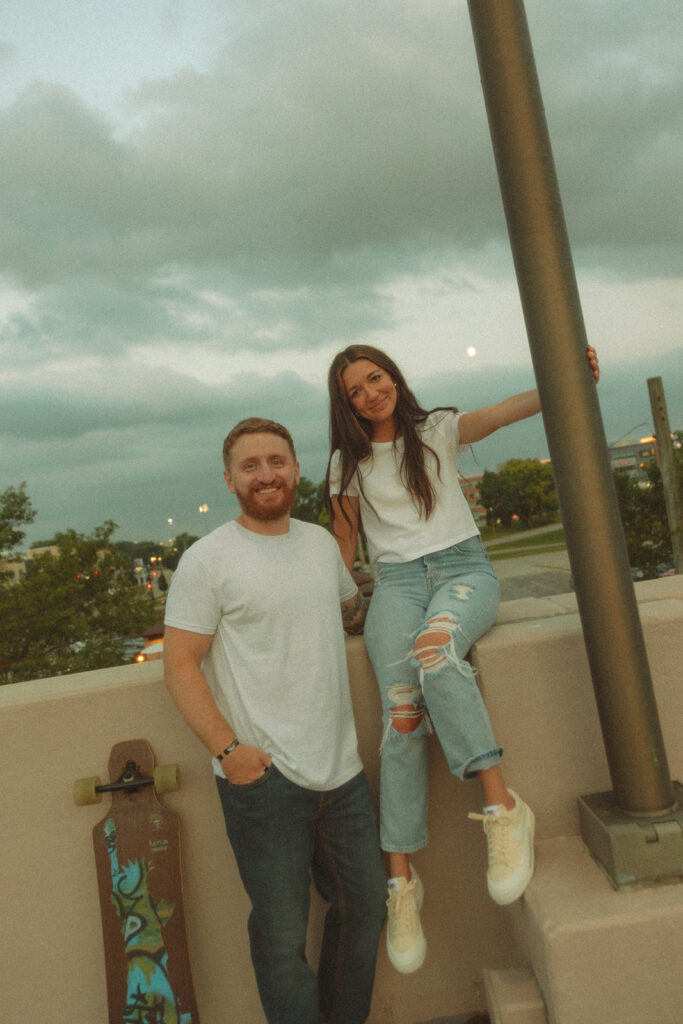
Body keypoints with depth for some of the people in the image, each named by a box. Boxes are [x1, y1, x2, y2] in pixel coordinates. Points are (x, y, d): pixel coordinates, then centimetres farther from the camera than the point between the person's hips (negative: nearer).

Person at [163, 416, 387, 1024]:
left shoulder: (322, 542, 9)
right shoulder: (206, 561, -10)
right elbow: (180, 664, -11)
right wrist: (227, 747, -18)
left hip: (342, 769, 7)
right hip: (263, 777, -6)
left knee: (365, 906, 21)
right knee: (282, 936, 6)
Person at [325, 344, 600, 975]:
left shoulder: (438, 430, 9)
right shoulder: (348, 464, 13)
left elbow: (504, 413, -8)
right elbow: (342, 543, 15)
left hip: (464, 566, -1)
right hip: (398, 581, 1)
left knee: (433, 651, -36)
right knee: (402, 714, -20)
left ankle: (503, 808, -27)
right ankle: (402, 880, -10)